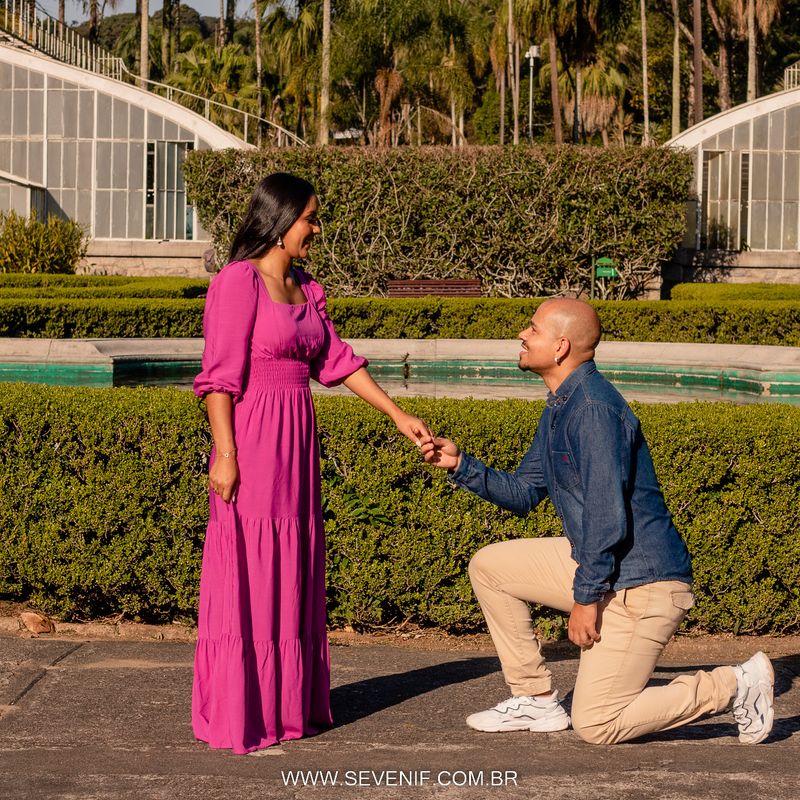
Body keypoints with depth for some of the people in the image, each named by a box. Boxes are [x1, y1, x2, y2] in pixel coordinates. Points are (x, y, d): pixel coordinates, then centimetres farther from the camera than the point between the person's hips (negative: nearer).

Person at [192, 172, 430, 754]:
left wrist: (398, 415, 12)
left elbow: (337, 361, 15)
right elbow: (220, 376, -14)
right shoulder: (238, 282, -11)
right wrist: (225, 454, -18)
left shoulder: (306, 289, 13)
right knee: (248, 573, -2)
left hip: (296, 444, 8)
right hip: (252, 443, -8)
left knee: (292, 571, 13)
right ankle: (240, 715, 7)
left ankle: (288, 703, 23)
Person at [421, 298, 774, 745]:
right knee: (489, 567, 10)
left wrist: (586, 597, -21)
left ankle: (736, 685, 3)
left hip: (642, 583, -10)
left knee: (596, 725, -7)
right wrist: (461, 464, 6)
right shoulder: (558, 408, 11)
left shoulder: (593, 408, -21)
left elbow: (607, 513, -26)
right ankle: (536, 699, 15)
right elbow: (523, 494, 17)